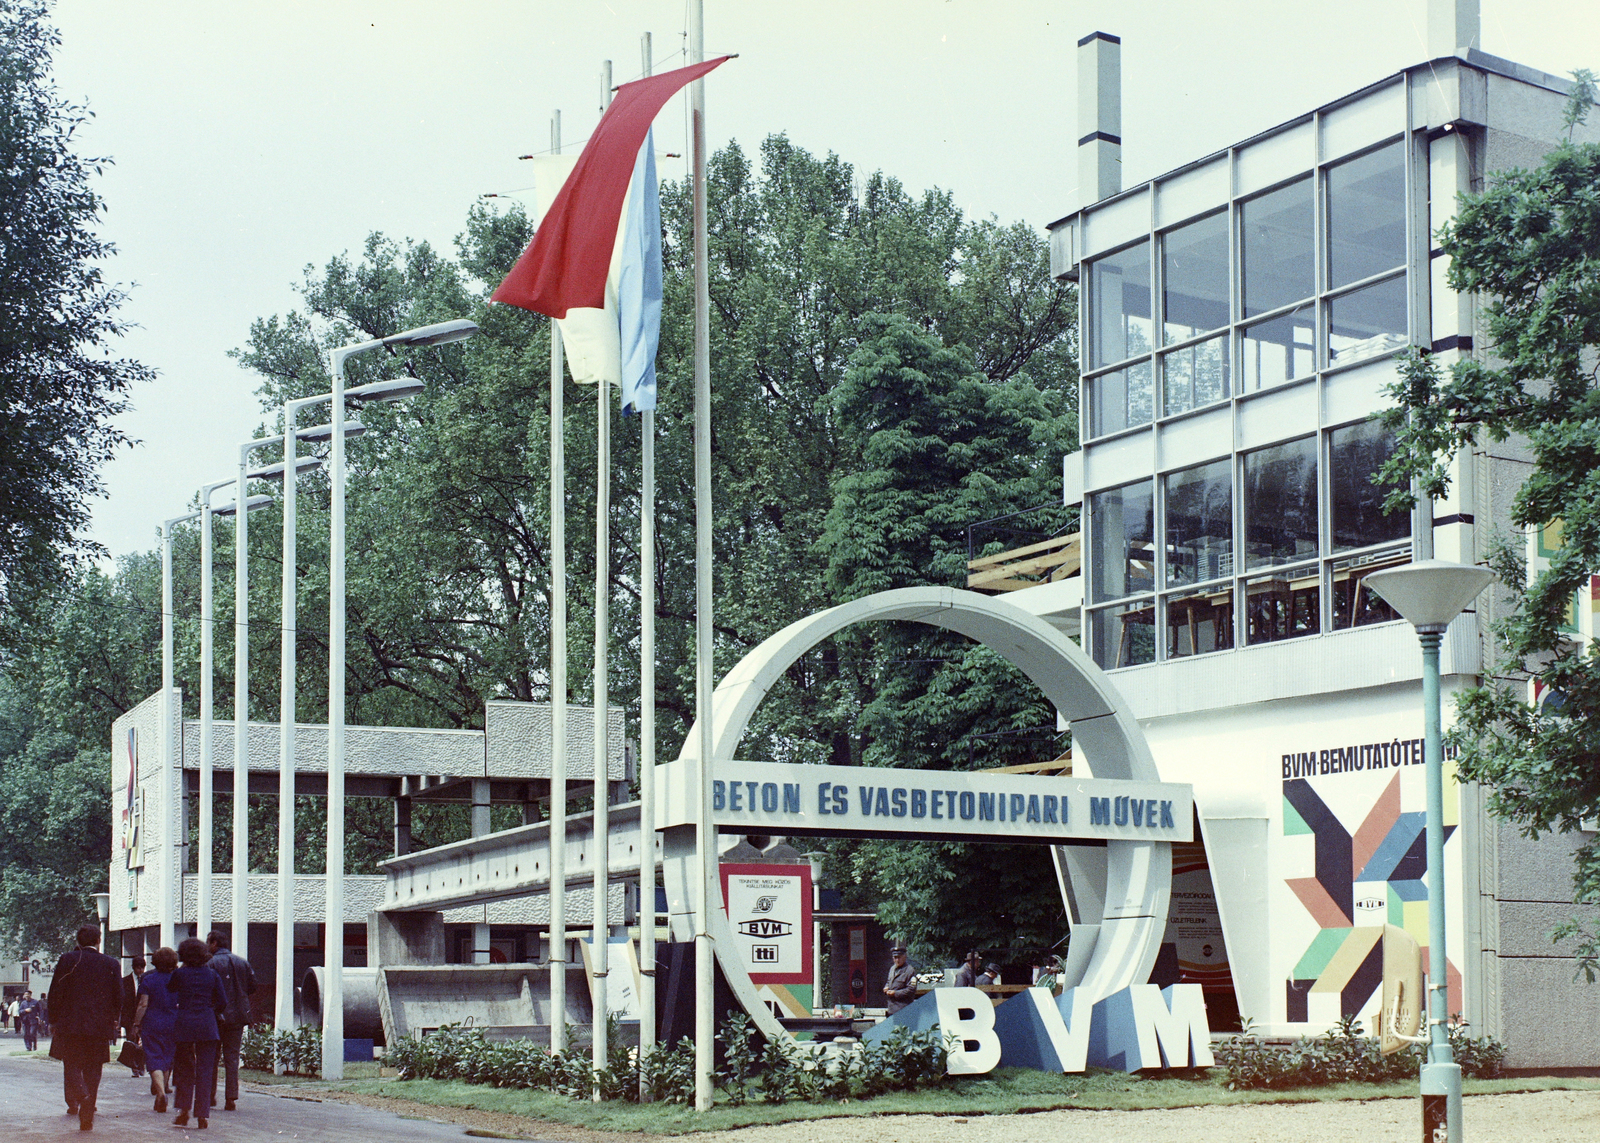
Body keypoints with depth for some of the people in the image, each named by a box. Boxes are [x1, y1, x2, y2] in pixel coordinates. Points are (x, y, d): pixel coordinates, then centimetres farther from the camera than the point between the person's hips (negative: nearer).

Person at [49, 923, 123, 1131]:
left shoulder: (67, 961, -1)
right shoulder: (111, 964, 1)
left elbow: (55, 993, -1)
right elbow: (118, 997, 2)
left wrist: (54, 1021, 9)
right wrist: (114, 1020, 17)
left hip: (70, 1024, -1)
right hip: (99, 1026, 1)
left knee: (72, 1065, 7)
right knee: (92, 1071, 7)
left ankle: (80, 1095, -24)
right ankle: (87, 1118, 5)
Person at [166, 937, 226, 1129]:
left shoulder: (180, 974, -1)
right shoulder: (212, 975, 3)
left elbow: (170, 989, 20)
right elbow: (223, 1003, 3)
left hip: (184, 1025, -1)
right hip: (207, 1026, 1)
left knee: (184, 1069, 12)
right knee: (205, 1070, 3)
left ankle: (184, 1111, 6)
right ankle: (202, 1115, 0)